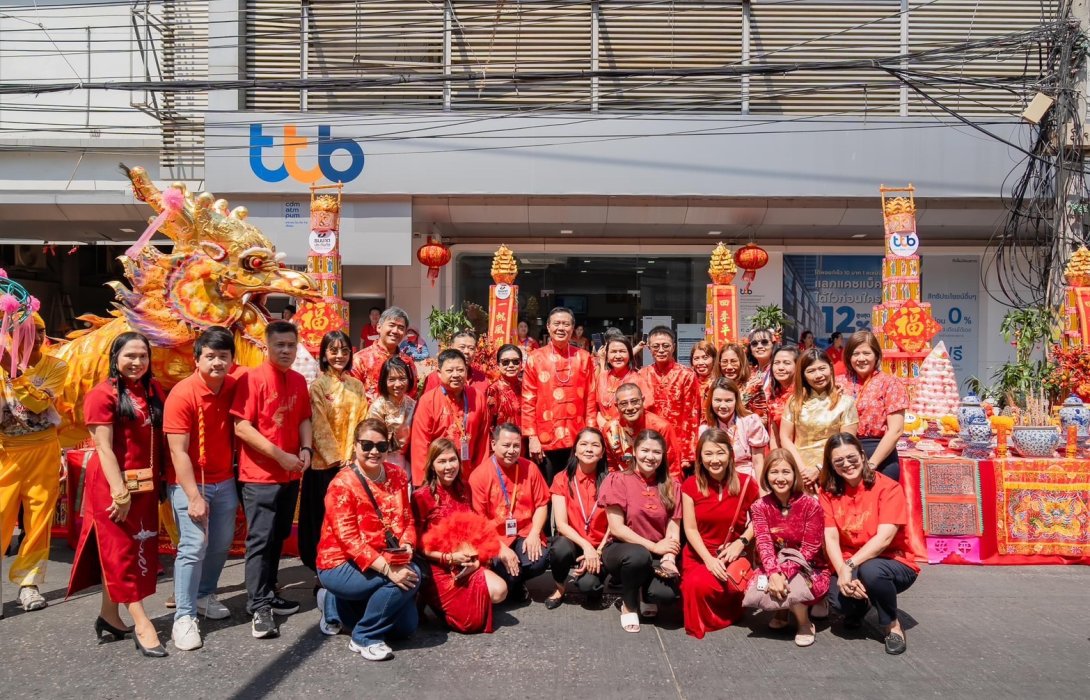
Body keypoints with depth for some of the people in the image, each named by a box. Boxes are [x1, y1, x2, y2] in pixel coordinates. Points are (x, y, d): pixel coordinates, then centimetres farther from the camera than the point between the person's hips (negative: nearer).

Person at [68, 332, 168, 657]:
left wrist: (161, 482, 4)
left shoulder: (153, 391, 8)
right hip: (112, 484, -6)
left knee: (139, 549, 12)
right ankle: (142, 623, 4)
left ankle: (109, 618, 27)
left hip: (145, 484, 7)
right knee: (121, 551, 1)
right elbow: (104, 448, -15)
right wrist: (120, 492, -20)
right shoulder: (103, 394, -10)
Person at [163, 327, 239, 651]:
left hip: (225, 481, 5)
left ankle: (205, 595, 34)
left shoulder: (234, 387, -3)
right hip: (189, 482, -5)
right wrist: (194, 497, -20)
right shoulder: (182, 394, -18)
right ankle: (184, 617, 2)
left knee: (222, 543, 13)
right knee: (194, 546, -8)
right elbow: (178, 452, -18)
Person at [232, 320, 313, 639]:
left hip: (290, 474, 7)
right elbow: (242, 427, -17)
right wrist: (279, 455, -17)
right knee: (260, 540, -3)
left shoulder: (299, 381, 7)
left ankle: (269, 594, 28)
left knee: (278, 538, 15)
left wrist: (306, 448, -2)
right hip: (260, 475, -7)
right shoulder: (252, 379, -13)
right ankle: (259, 608, 3)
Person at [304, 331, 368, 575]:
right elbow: (319, 428, -10)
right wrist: (338, 459, -14)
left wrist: (352, 456, -3)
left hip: (353, 462, 4)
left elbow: (361, 422, 9)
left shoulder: (357, 386, 11)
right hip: (326, 464, -4)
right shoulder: (317, 386, -4)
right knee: (326, 522, 2)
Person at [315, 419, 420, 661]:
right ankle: (365, 637, -8)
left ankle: (339, 605, 21)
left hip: (388, 561, 7)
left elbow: (407, 520, 4)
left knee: (405, 626, 6)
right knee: (410, 576, -28)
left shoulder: (397, 475, 2)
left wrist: (406, 547, -19)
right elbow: (348, 538, -23)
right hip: (341, 564, -7)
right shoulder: (342, 484, -17)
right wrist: (387, 569, -33)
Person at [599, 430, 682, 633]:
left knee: (667, 592, -30)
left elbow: (673, 529, -3)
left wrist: (668, 559, -23)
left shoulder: (671, 486, 5)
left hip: (657, 556, 2)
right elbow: (616, 528, -13)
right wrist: (654, 547, -19)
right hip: (621, 550, -2)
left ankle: (644, 594, 10)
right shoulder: (618, 480, -6)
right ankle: (629, 605, -7)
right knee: (638, 555, -38)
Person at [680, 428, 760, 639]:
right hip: (699, 554, 1)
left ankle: (726, 610, 4)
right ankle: (703, 622, 6)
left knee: (735, 584, -31)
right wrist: (709, 559, -17)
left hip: (735, 555, -1)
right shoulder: (691, 485, -4)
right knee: (698, 584, -27)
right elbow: (691, 529, -4)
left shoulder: (745, 483, -5)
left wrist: (741, 542, -10)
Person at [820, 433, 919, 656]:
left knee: (870, 570, -37)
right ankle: (858, 607, 13)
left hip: (894, 564, -3)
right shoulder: (829, 492, -3)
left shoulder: (888, 487, -14)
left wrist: (850, 566, -31)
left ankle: (893, 624, -6)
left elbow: (884, 538, -23)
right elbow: (831, 538, -11)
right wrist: (842, 571, -28)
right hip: (849, 566, 3)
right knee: (839, 596, -28)